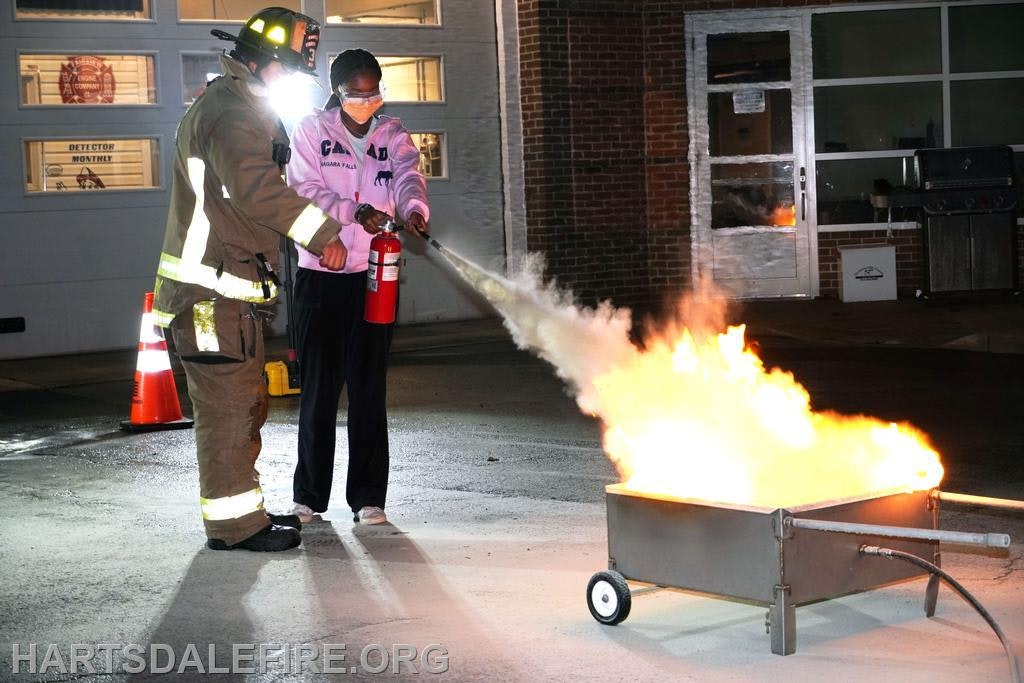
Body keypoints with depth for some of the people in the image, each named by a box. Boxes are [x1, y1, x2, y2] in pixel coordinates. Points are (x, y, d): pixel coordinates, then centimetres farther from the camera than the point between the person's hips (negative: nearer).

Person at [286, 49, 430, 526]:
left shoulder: (393, 136, 9)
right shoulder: (311, 130, 4)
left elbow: (407, 179, -9)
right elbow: (305, 190, -7)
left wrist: (413, 209, -32)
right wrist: (354, 212, -24)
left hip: (374, 274, 1)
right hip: (320, 274, -1)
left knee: (369, 387, 1)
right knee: (318, 386, 2)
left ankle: (368, 496, 7)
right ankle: (310, 495, 13)